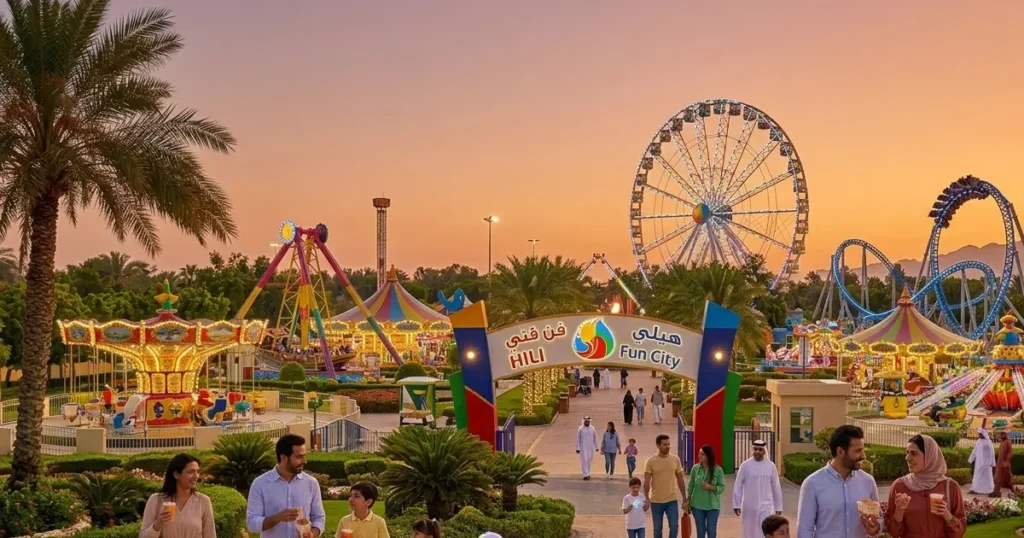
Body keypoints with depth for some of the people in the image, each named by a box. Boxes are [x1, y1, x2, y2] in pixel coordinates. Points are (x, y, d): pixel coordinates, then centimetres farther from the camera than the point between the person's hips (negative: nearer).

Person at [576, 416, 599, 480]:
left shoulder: (592, 428, 3)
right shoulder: (580, 429, -7)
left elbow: (595, 438, 10)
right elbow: (578, 439, -6)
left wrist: (596, 447, 10)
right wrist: (577, 448, -10)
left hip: (590, 447, 4)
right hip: (583, 447, -4)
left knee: (589, 460, 10)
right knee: (584, 461, -9)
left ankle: (587, 473, 23)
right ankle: (585, 475, -11)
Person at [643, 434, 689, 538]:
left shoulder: (675, 459, -1)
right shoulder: (651, 461, -9)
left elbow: (680, 480, 6)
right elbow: (646, 482, -9)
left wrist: (685, 499, 7)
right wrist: (646, 499, -19)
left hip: (672, 500, 2)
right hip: (656, 501, -2)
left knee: (674, 527, -2)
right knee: (657, 529, 8)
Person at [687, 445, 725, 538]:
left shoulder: (718, 470, -7)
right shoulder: (695, 469, -2)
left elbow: (722, 487, -4)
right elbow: (691, 486, 5)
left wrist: (711, 487, -22)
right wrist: (688, 502, 5)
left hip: (712, 506, -2)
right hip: (697, 505, 2)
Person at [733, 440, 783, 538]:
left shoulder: (770, 466, 0)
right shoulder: (745, 465, -4)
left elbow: (776, 487, 7)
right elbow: (738, 486, -1)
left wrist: (778, 506, 9)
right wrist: (736, 504, -4)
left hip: (766, 506, 0)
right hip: (749, 506, 0)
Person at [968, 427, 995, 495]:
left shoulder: (989, 442, -8)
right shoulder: (979, 441, 8)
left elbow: (992, 452, -8)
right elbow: (975, 451, 14)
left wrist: (992, 463, -11)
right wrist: (970, 459, 15)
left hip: (986, 461, -5)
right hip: (979, 461, 5)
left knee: (986, 475, -2)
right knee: (977, 475, 4)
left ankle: (989, 490, 5)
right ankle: (976, 489, 6)